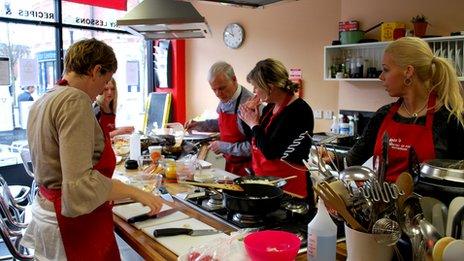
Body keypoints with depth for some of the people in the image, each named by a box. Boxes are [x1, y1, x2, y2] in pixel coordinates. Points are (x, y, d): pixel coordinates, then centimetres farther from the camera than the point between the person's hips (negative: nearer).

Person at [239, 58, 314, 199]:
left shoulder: (298, 111, -19)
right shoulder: (270, 107, 7)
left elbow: (270, 152, -23)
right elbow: (256, 144, 16)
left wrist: (254, 124, -9)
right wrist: (252, 120, 1)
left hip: (290, 188, -8)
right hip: (265, 182, 8)